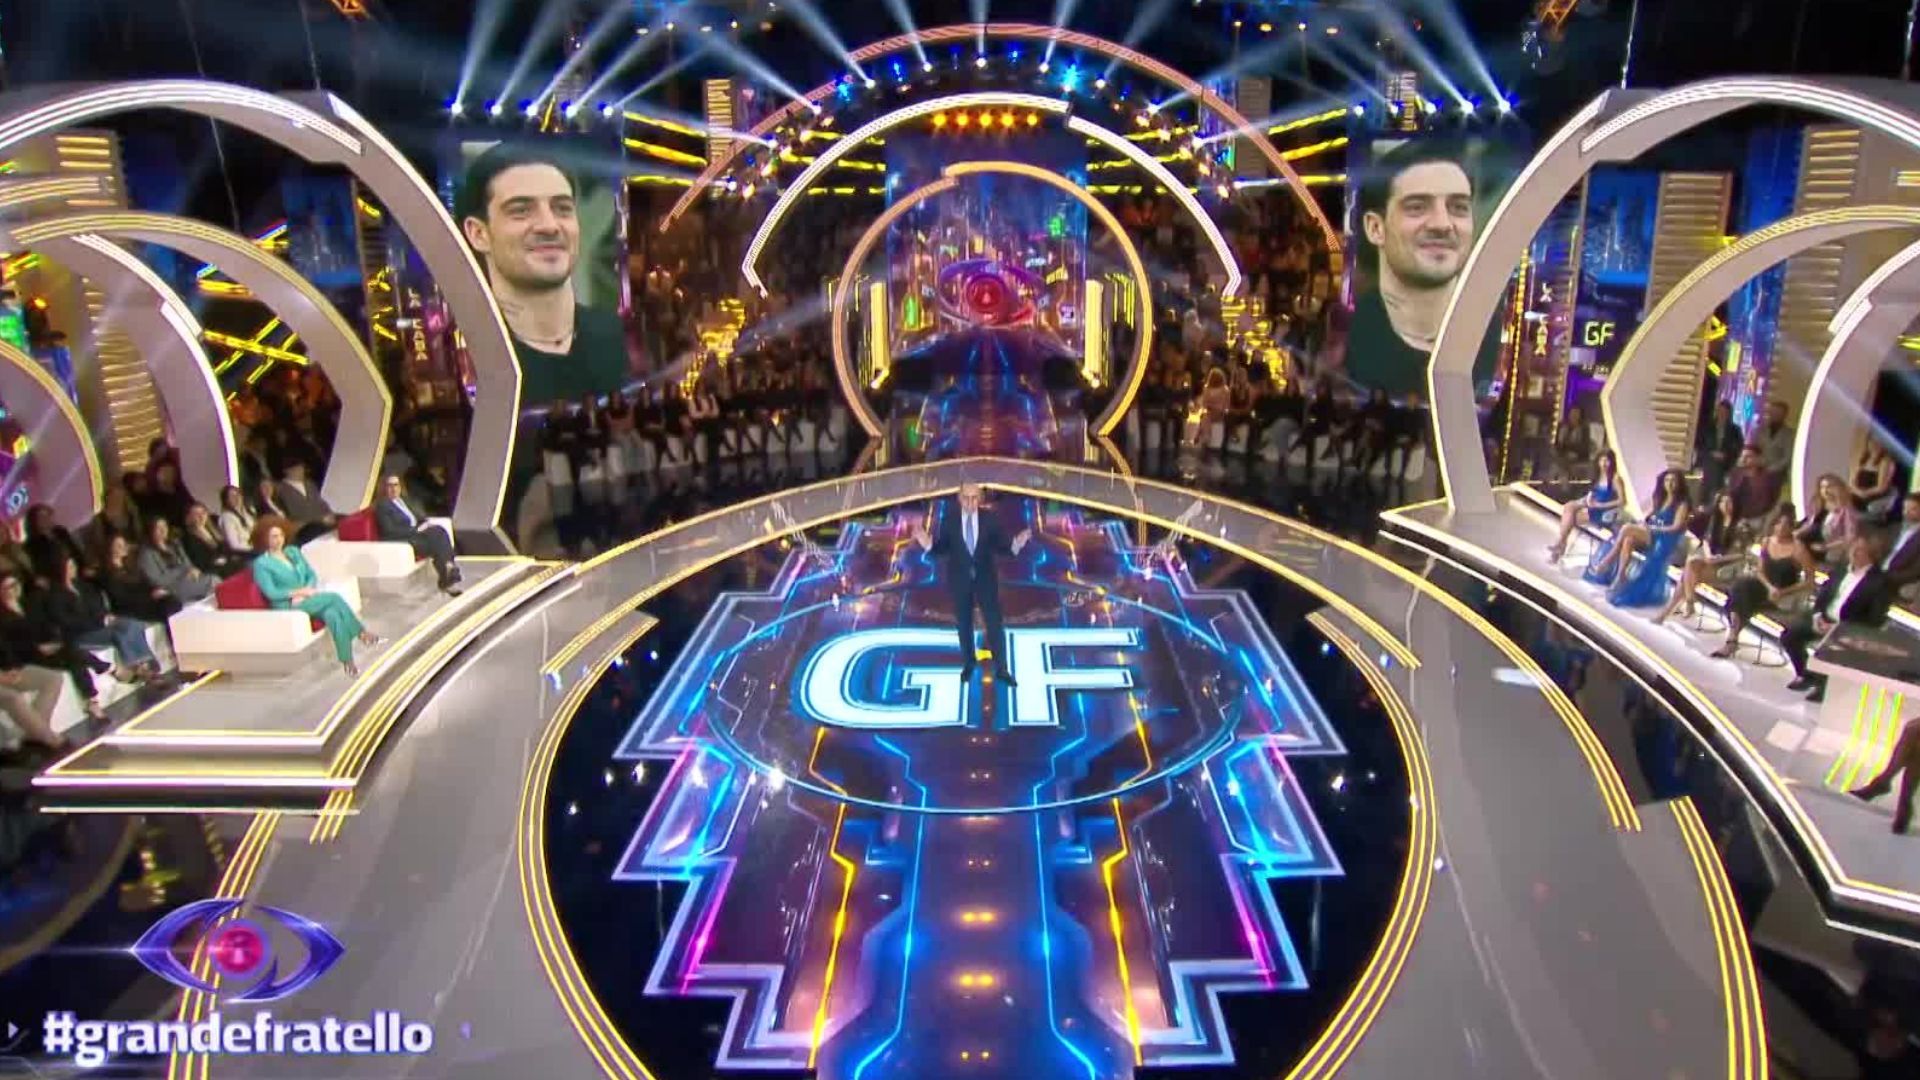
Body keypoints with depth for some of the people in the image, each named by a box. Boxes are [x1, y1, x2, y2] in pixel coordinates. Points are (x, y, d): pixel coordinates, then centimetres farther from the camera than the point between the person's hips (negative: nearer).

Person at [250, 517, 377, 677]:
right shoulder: (261, 564, -2)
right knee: (334, 597, -26)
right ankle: (361, 633, -19)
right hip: (287, 605, -5)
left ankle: (347, 661, -32)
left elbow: (312, 575, 12)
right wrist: (299, 592, -17)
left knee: (333, 614, -28)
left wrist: (306, 591, -8)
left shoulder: (293, 551, 15)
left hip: (308, 599, 5)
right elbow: (271, 593, -11)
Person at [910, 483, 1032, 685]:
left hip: (985, 579, 0)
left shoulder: (989, 520, -8)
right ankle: (968, 664, 32)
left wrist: (1015, 545, -26)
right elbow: (943, 549, -6)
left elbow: (999, 547, -6)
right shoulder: (949, 520, -9)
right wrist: (928, 544, -27)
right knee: (964, 624, 13)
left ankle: (1001, 669, 14)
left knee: (995, 624, 2)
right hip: (960, 579, 0)